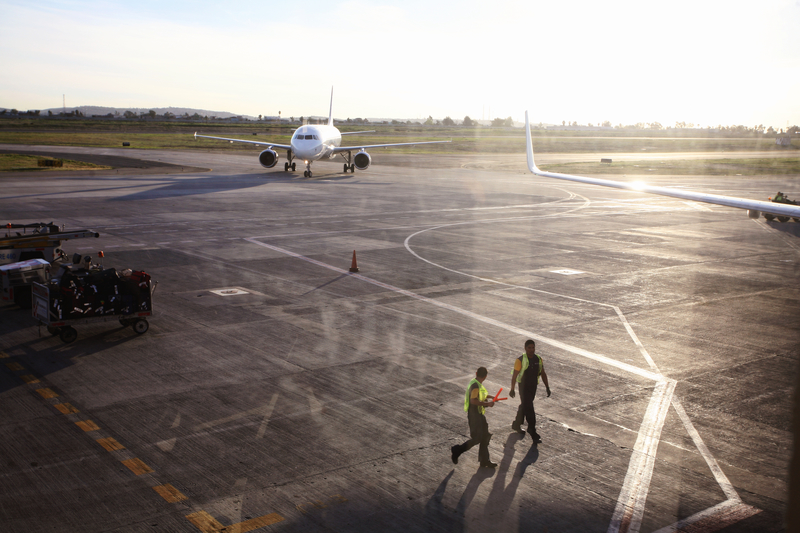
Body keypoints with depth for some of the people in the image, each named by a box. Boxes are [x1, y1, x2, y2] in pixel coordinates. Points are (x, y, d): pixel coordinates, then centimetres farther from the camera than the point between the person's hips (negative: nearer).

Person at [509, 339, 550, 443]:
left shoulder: (538, 359, 2)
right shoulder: (520, 360, -14)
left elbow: (543, 374, 9)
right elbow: (514, 375, -11)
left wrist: (547, 387, 6)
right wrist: (512, 389, -12)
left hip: (533, 387, 6)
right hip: (524, 387, -6)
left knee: (524, 406, 21)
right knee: (529, 408, -8)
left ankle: (517, 425, 40)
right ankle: (533, 433, -4)